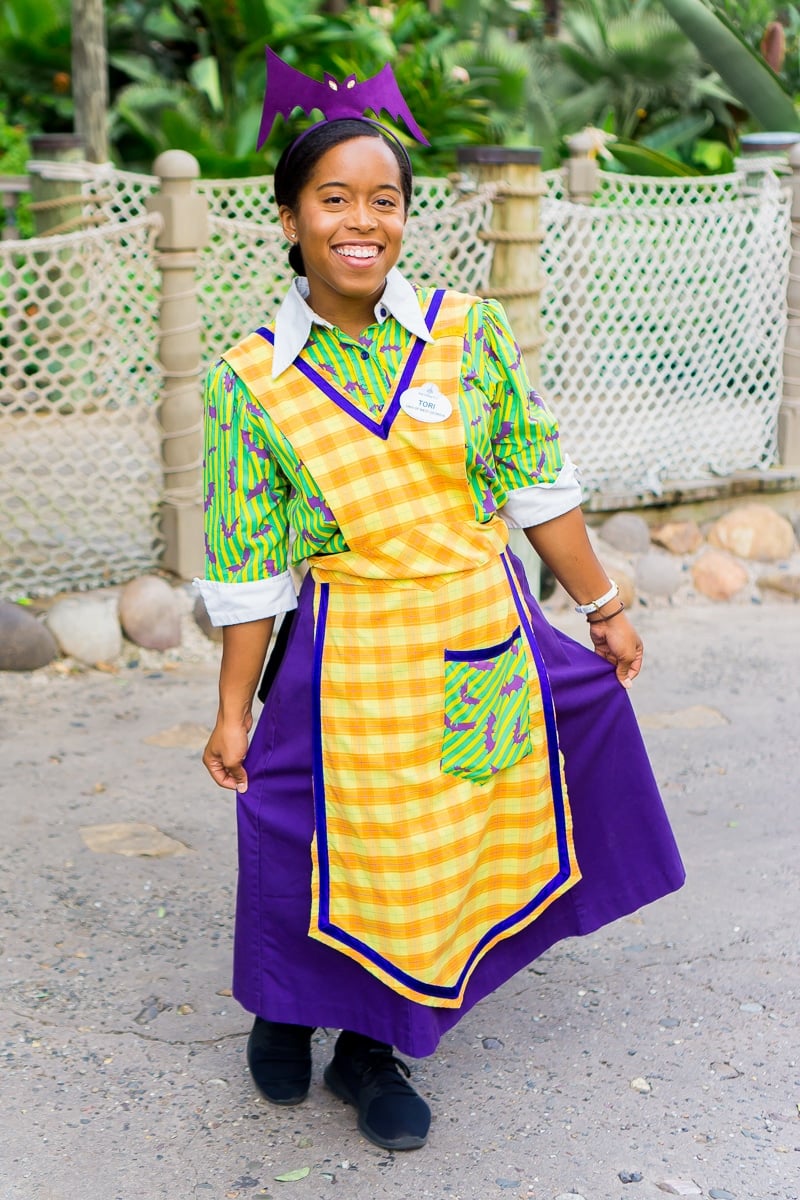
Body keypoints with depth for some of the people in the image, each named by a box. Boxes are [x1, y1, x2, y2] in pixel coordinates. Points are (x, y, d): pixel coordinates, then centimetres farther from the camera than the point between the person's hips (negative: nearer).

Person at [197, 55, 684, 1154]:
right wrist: (234, 713, -1)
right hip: (351, 659, -2)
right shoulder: (252, 381, -6)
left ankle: (373, 1048, 35)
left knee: (447, 853, 12)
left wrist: (603, 608, 8)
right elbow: (247, 563, -3)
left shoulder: (472, 335, -3)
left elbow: (537, 482, 4)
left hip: (486, 640, 2)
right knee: (346, 847, 9)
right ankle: (286, 1007, 41)